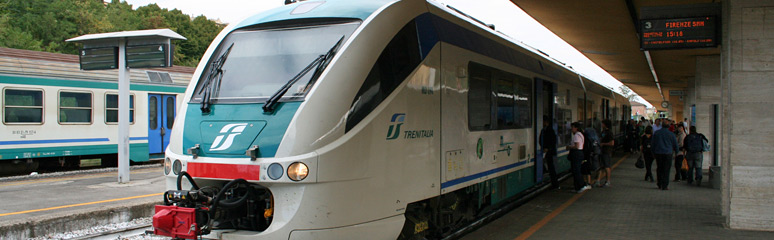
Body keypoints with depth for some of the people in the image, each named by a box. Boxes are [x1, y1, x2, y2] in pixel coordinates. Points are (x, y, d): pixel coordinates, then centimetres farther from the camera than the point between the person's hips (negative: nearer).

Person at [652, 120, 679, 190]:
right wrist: (676, 151, 23)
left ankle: (660, 185, 17)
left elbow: (652, 143, 8)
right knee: (666, 170, -1)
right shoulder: (671, 134, -3)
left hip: (658, 153, 2)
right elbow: (675, 144, 5)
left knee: (659, 169, 13)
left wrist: (653, 153, 19)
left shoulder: (656, 133, 4)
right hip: (667, 153, -2)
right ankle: (665, 186, -4)